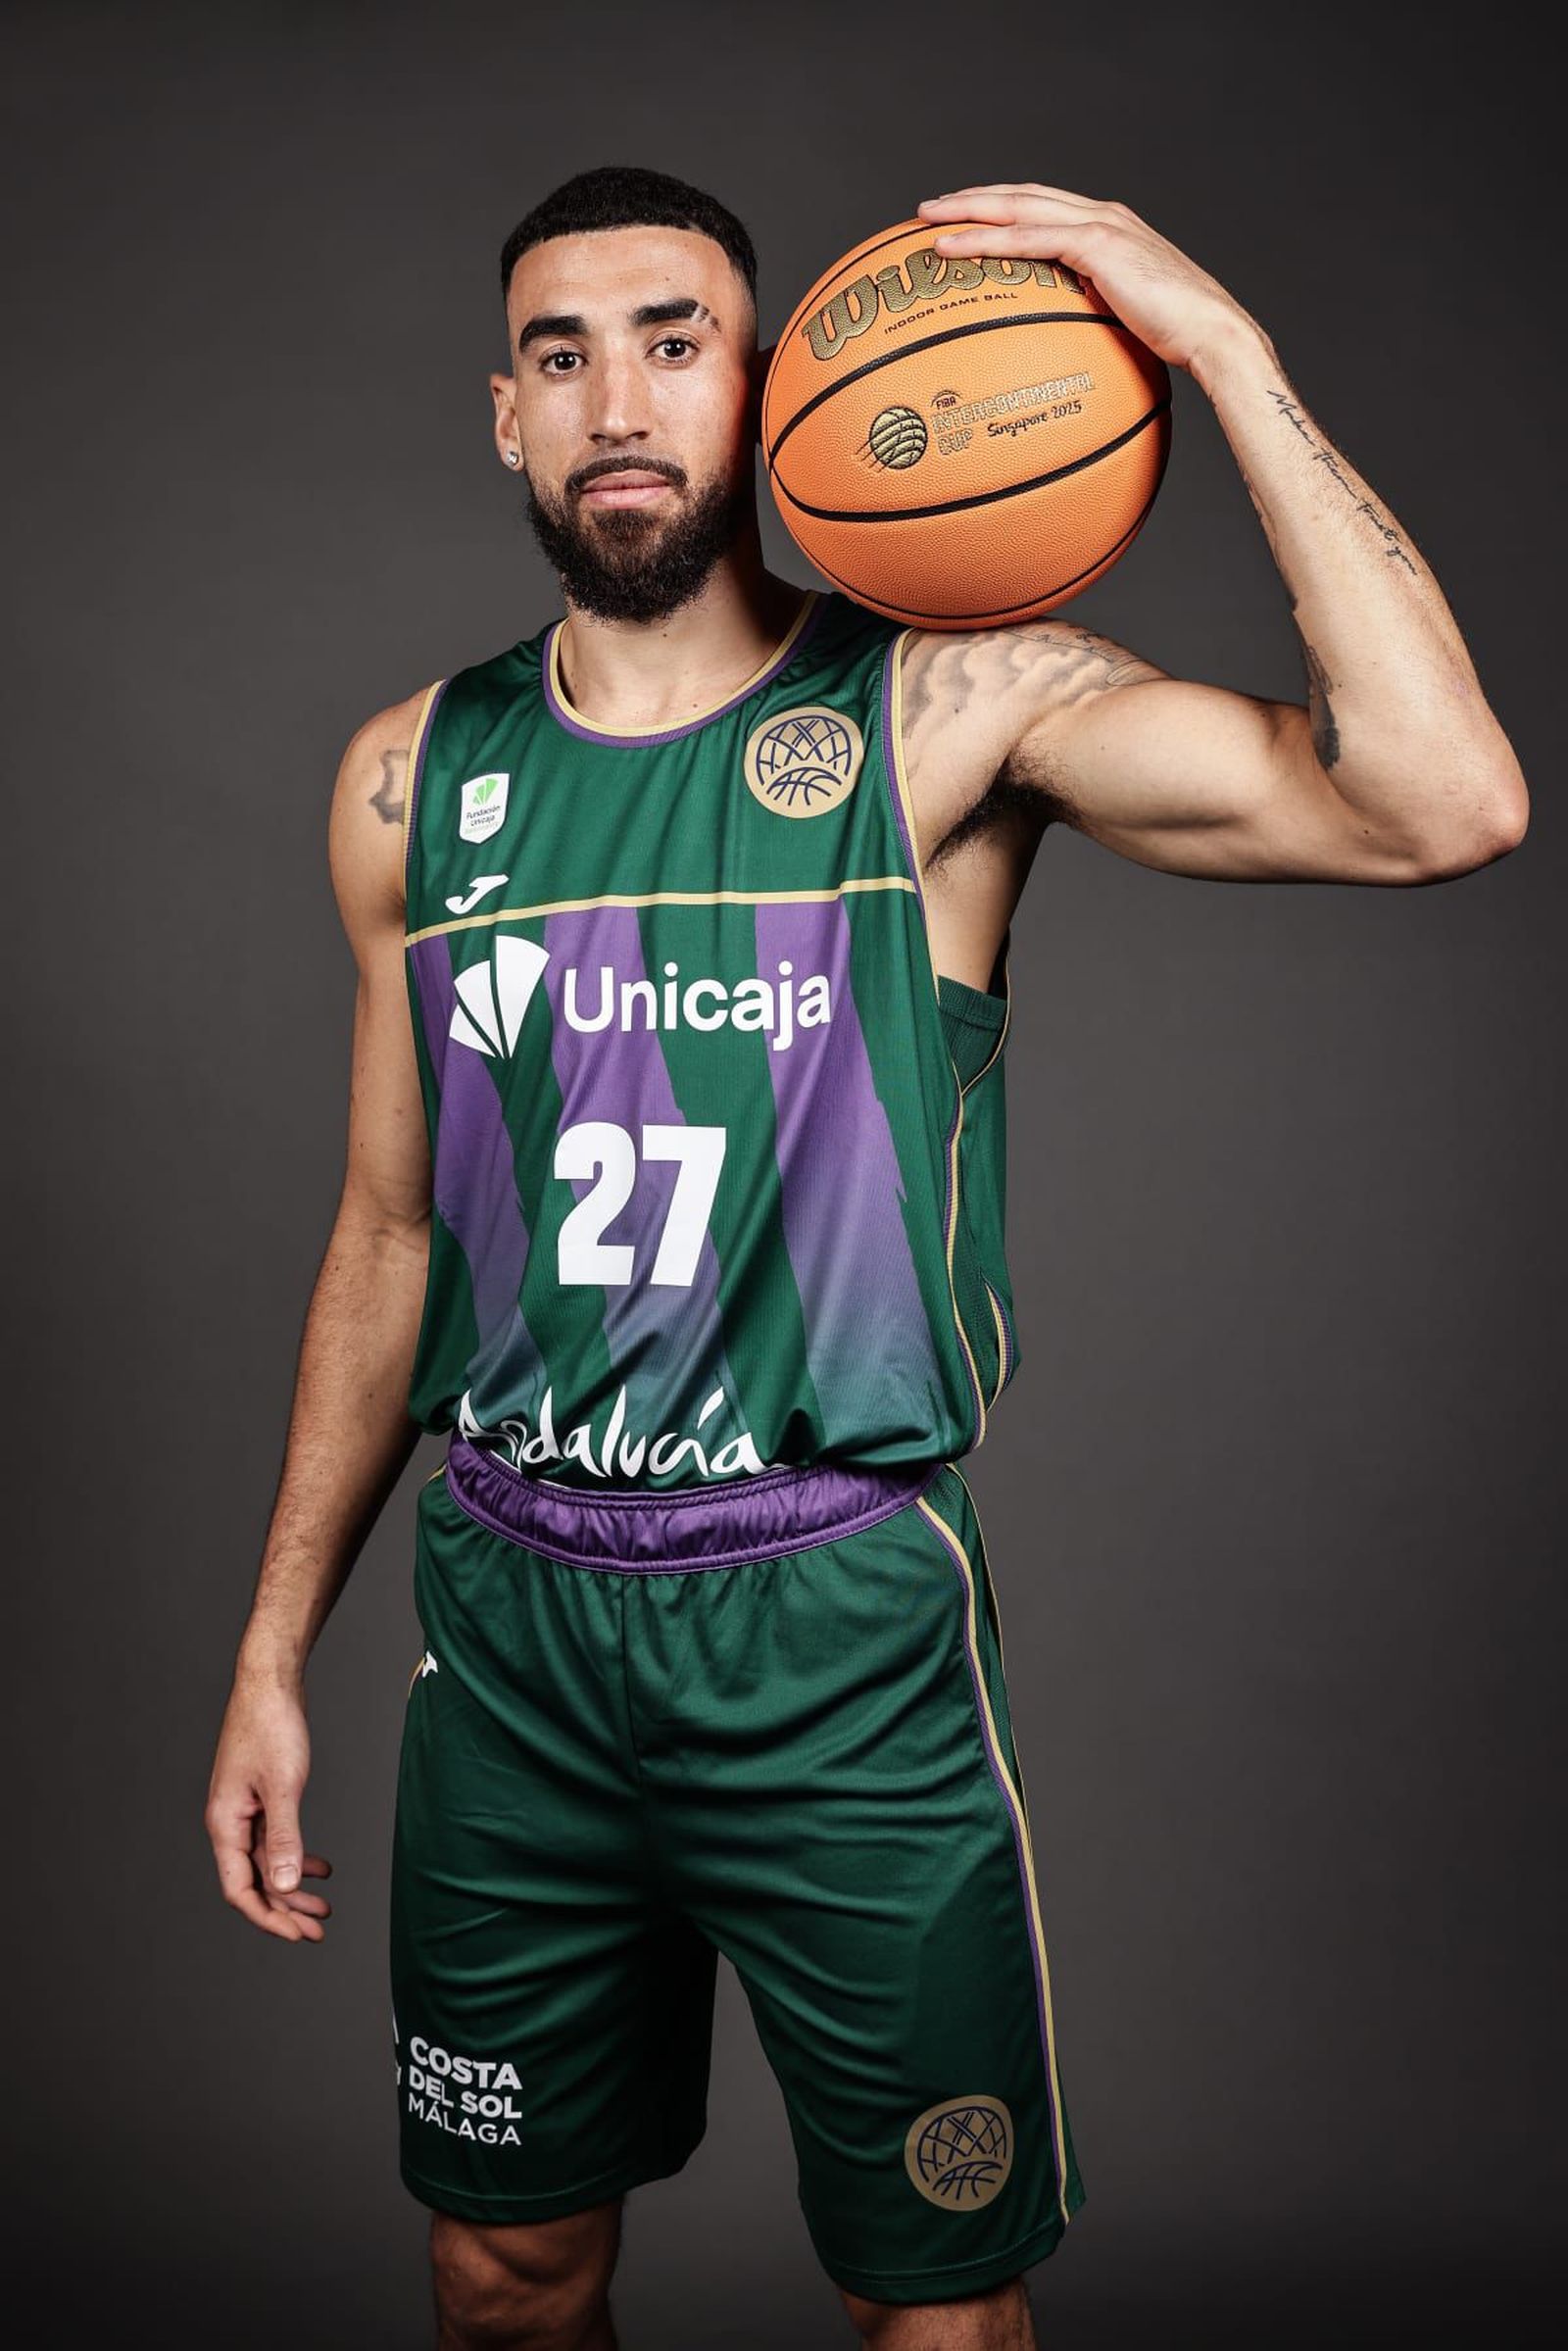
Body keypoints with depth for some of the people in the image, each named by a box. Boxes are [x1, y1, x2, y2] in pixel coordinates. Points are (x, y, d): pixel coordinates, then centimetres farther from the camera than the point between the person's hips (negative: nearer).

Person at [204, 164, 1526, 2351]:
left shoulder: (949, 713, -10)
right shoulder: (415, 776, 3)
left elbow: (1444, 804, -24)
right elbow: (391, 1230, 11)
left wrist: (1226, 350, -23)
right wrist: (275, 1646, 12)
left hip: (843, 1630, -3)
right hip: (506, 1618, 4)